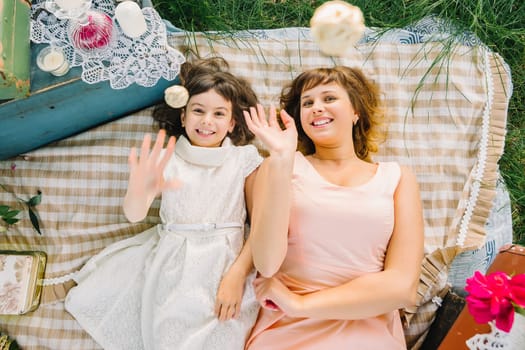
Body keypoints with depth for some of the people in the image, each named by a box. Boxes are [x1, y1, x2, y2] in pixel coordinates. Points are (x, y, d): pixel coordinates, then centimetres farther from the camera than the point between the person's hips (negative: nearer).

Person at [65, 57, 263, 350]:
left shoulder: (244, 159, -1)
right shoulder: (167, 159, 1)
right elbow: (134, 216, -11)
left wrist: (237, 274, -15)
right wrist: (138, 193, -35)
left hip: (223, 264, -2)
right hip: (167, 262, 3)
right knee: (88, 299, 3)